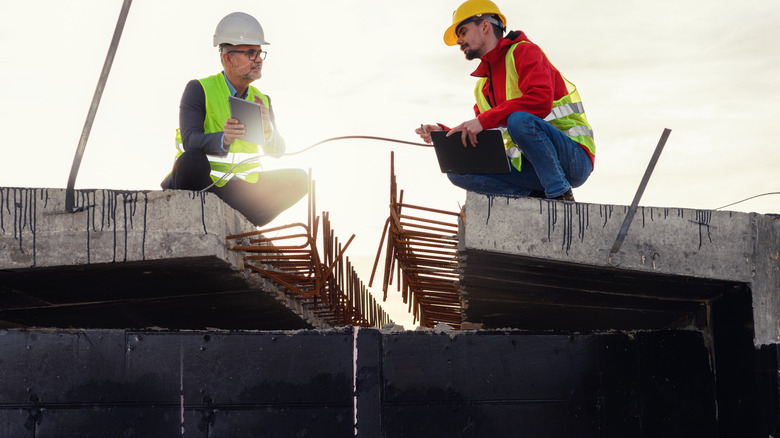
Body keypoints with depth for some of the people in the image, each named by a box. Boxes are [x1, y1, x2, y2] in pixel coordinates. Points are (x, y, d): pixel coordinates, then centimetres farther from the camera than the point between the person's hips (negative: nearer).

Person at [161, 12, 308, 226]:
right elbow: (190, 140, -24)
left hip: (241, 188, 5)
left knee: (299, 180, -11)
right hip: (203, 185, -5)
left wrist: (267, 130, -24)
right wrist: (223, 140, -45)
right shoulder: (198, 90, -10)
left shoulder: (261, 100, 6)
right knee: (193, 160, -37)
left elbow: (277, 151, -1)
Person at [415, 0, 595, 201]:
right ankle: (538, 195, -15)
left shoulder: (524, 51, -3)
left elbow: (541, 100, -22)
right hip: (527, 167, 7)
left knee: (518, 120, -36)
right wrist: (443, 133, 1)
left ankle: (562, 197, -23)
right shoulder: (483, 87, 21)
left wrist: (484, 120, -25)